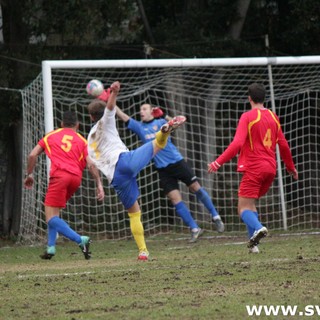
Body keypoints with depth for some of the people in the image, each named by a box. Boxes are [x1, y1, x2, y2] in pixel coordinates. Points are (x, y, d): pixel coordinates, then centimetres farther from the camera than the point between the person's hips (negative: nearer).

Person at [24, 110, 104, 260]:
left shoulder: (51, 136, 20)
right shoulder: (81, 140, 21)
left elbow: (33, 155, 14)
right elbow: (91, 164, 7)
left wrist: (29, 174, 26)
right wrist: (99, 184, 3)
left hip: (59, 175, -4)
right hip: (76, 178, 4)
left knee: (51, 218, -8)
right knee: (53, 211, 23)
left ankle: (80, 240, -26)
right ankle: (51, 246, 14)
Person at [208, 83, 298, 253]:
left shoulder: (248, 117, -7)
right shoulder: (273, 117, 12)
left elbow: (237, 144, -18)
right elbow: (283, 145, 18)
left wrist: (218, 162, -19)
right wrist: (291, 167, 31)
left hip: (253, 168, -6)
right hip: (270, 168, 6)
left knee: (243, 208, -6)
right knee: (251, 203, 19)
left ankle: (258, 228, -36)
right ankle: (253, 242, 4)